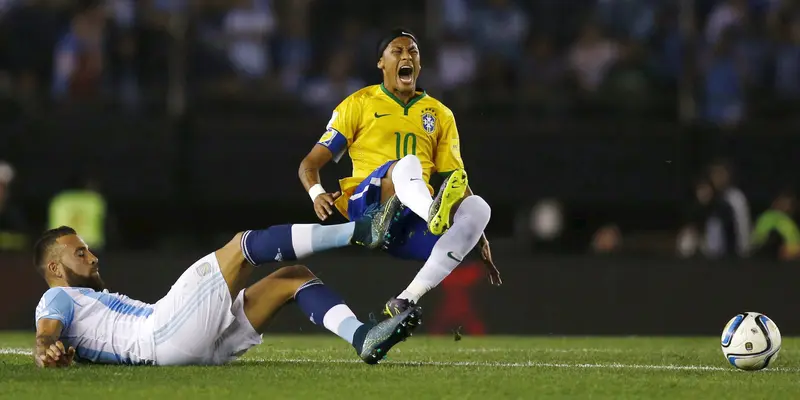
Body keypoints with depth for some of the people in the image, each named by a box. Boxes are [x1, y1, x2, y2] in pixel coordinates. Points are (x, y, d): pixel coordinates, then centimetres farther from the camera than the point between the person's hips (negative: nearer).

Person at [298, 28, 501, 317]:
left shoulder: (440, 115, 21)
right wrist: (317, 194, -15)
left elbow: (456, 179, 20)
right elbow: (310, 163, 8)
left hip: (413, 225, 3)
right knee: (407, 164, -33)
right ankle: (435, 215, -71)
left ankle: (407, 300, -37)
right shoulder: (359, 104, 12)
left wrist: (478, 237, 9)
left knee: (477, 207, -27)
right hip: (366, 205, -3)